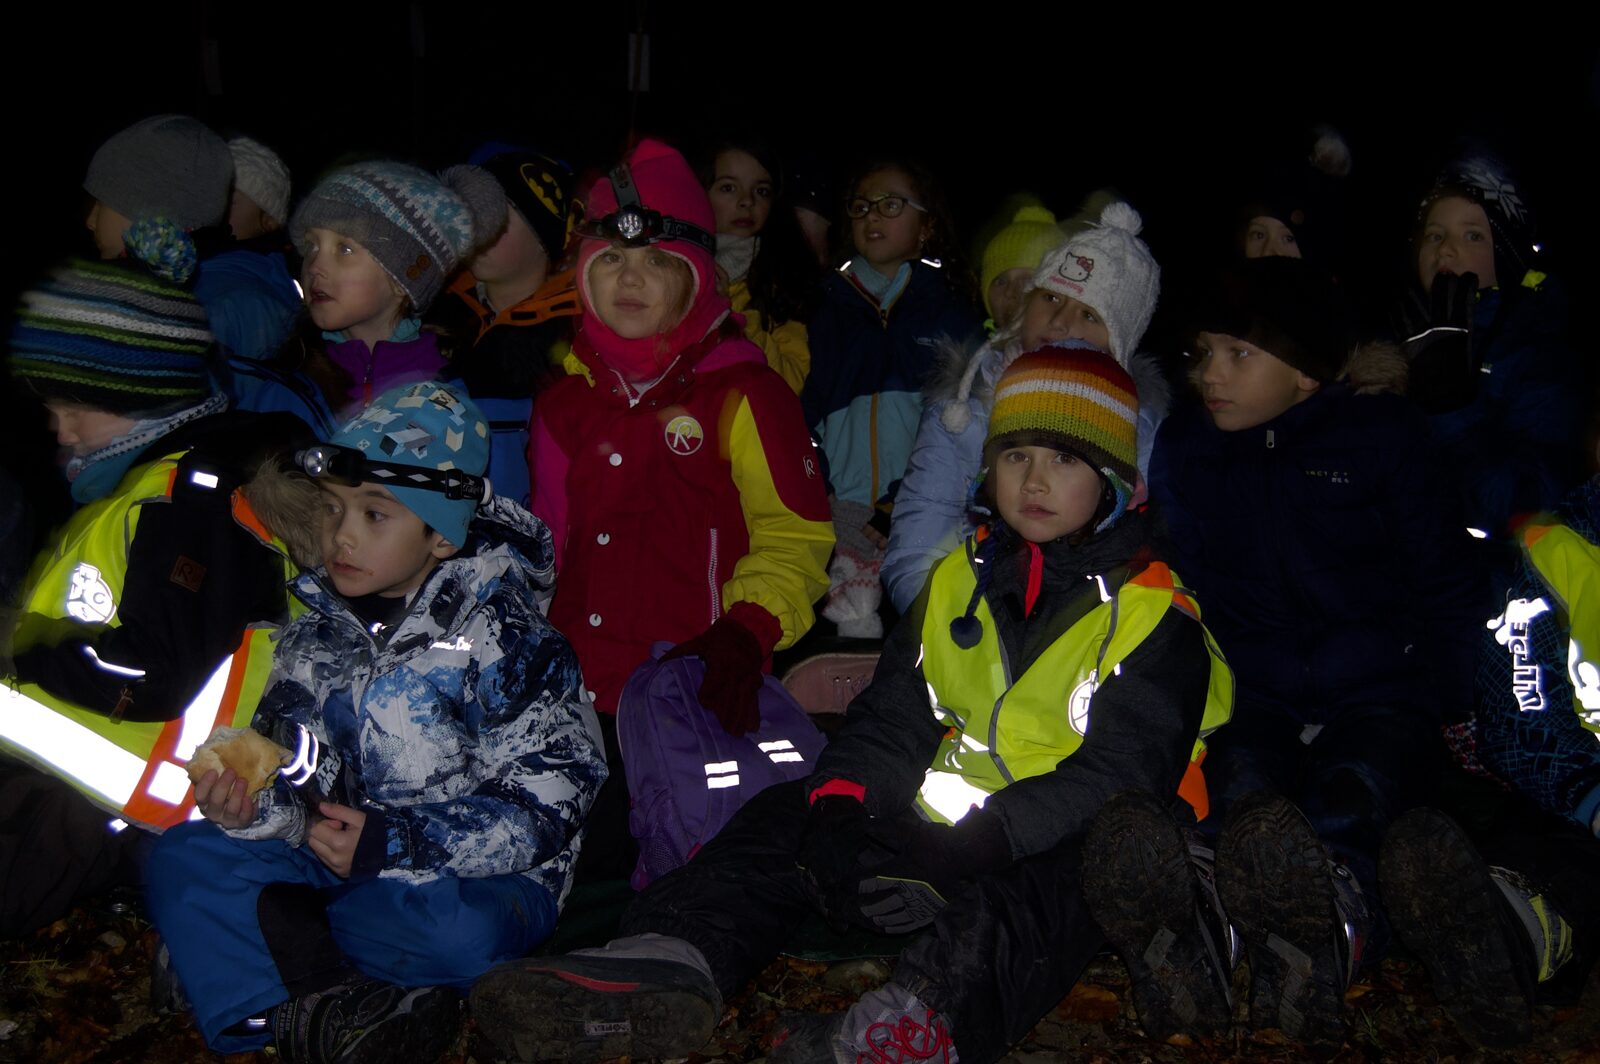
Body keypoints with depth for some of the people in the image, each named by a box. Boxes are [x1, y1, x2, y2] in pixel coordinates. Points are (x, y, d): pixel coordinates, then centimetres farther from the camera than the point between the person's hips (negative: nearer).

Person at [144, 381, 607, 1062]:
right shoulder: (319, 635, 6)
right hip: (348, 862, 6)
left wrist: (392, 842, -23)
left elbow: (544, 807, -17)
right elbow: (296, 772, 5)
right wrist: (250, 805, -20)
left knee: (458, 929, -38)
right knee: (183, 859, -9)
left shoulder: (504, 640, -12)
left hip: (475, 875, -5)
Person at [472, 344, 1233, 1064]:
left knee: (1012, 904, -40)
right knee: (784, 817, -11)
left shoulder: (1154, 617, -5)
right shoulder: (957, 582, 14)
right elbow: (893, 717, 9)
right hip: (940, 825, 7)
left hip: (1060, 850, -6)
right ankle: (664, 969, -33)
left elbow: (1120, 774, -17)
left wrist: (971, 847, -29)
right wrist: (839, 802, -13)